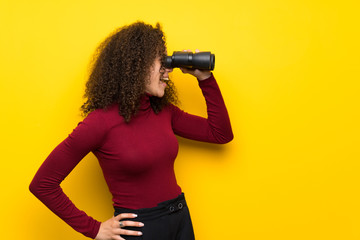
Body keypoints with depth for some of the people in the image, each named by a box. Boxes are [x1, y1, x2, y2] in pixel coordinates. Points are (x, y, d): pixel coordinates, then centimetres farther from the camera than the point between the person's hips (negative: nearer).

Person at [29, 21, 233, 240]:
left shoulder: (163, 110, 1)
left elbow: (221, 134, 6)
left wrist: (204, 78, 0)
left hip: (181, 219, 6)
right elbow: (42, 184, -15)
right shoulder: (102, 122, -18)